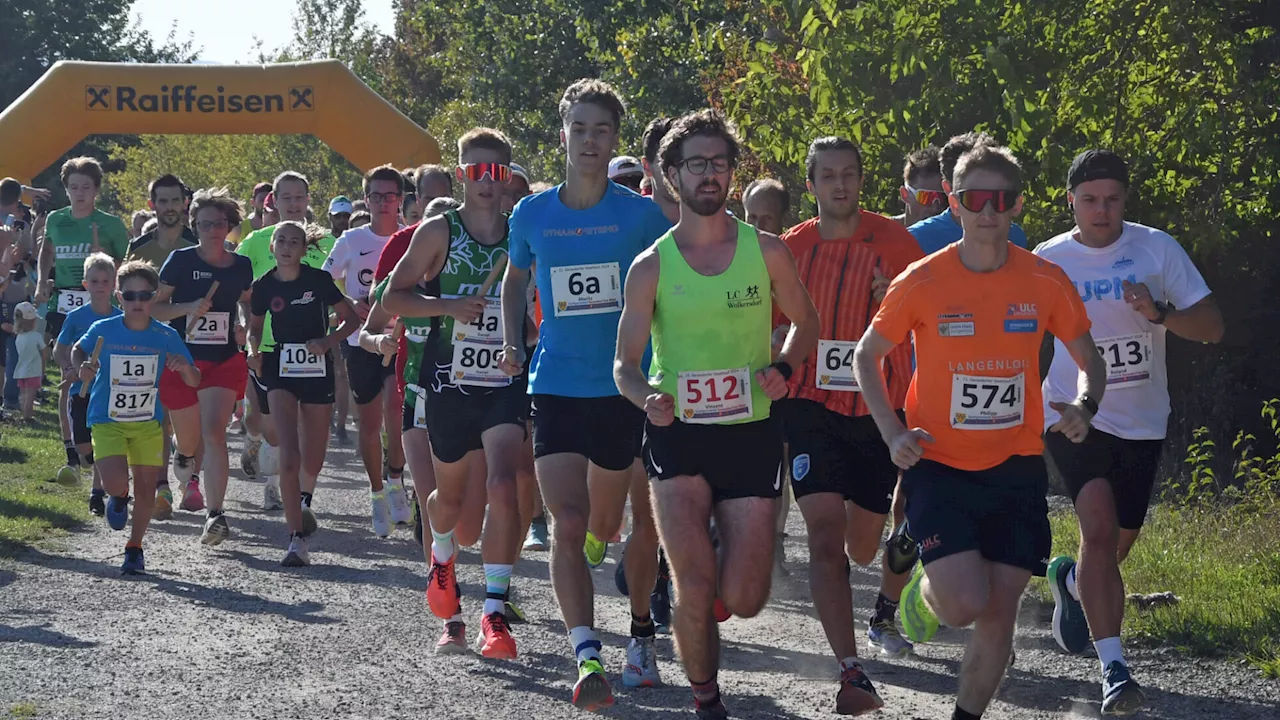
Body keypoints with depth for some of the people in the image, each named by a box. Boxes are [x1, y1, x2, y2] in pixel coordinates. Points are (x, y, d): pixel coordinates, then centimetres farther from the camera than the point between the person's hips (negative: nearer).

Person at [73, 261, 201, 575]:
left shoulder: (166, 337, -9)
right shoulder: (103, 330, -11)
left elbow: (194, 382, -6)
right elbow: (78, 350, 11)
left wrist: (185, 368, -28)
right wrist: (83, 368, -11)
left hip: (148, 422, 2)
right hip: (107, 420, -2)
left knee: (146, 487, 4)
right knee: (116, 483, -18)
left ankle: (134, 548, 25)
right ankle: (119, 498, 20)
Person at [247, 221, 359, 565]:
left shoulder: (318, 279, -6)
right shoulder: (264, 286, -1)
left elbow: (352, 319, 1)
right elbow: (255, 326, 15)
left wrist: (326, 342, -14)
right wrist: (254, 351, -5)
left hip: (318, 372, 0)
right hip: (281, 371, 0)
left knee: (312, 460, 8)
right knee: (289, 456, -15)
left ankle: (304, 499, 45)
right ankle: (297, 539, -14)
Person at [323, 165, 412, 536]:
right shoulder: (352, 241, 3)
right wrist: (351, 305, -9)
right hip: (361, 342, 1)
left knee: (396, 407, -23)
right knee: (369, 423, 7)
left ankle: (395, 480, -5)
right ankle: (378, 496, 21)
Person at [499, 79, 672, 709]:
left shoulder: (641, 215, -4)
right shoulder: (531, 215, 3)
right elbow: (515, 280, 21)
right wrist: (513, 345, 10)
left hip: (626, 390, -1)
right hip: (555, 389, 1)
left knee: (624, 526, 11)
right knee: (568, 526, -13)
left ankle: (641, 633, 32)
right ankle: (587, 657, -16)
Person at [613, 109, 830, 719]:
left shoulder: (766, 251, 2)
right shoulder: (651, 267, 0)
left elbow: (805, 322, 16)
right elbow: (625, 364, 1)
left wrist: (782, 368, -5)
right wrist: (647, 397, -21)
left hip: (750, 433, 1)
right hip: (677, 435, -1)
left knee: (742, 601, -3)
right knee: (695, 589, -13)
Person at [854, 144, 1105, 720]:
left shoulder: (1046, 282, -2)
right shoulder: (921, 282, -8)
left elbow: (1088, 359, 11)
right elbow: (866, 357, 5)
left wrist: (1085, 405, -11)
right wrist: (893, 433, -7)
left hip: (1016, 469, 3)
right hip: (938, 465, -2)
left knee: (1000, 612, 2)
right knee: (966, 602, -17)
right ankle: (927, 589, 20)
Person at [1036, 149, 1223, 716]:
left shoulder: (1158, 249, -5)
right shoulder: (1047, 261, -4)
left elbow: (1212, 326, -6)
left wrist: (1159, 313, -24)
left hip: (1142, 424, 3)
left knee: (1120, 542, 15)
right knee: (1100, 526, -23)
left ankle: (1070, 580, 52)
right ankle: (1113, 669, -25)